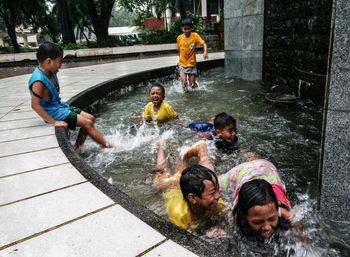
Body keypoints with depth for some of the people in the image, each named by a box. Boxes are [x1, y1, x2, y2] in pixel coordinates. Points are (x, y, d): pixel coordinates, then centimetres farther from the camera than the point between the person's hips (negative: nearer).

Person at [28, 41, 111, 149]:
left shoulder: (50, 73, 0)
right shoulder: (39, 81, -25)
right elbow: (35, 105, -25)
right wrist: (53, 122, -24)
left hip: (60, 105, 9)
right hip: (54, 112, -9)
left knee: (90, 118, 8)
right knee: (87, 123, -10)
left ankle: (77, 148, 13)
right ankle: (107, 146, 1)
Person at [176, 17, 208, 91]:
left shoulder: (195, 35, -9)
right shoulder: (179, 38, -3)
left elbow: (203, 44, -17)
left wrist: (205, 52, -35)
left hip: (192, 64, -1)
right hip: (182, 64, 1)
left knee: (193, 85, 2)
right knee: (184, 82, -16)